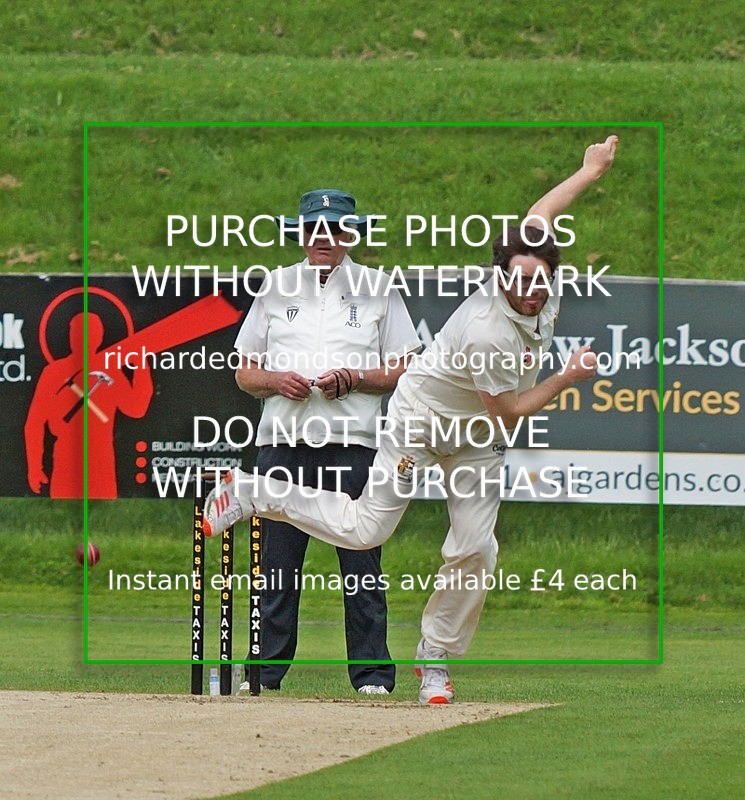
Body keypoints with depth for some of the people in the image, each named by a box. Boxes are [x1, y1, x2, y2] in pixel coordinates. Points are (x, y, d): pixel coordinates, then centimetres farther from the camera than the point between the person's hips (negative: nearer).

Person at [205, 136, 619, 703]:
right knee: (367, 528, -8)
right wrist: (568, 379, -22)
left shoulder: (542, 288, -16)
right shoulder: (488, 332, -37)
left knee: (475, 549, -4)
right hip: (423, 417, -7)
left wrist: (589, 173, 16)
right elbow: (508, 413, -26)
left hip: (479, 439, 7)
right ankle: (254, 493, 9)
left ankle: (436, 662, 10)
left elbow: (533, 222, 6)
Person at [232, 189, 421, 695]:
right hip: (284, 444, 2)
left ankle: (372, 674, 0)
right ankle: (265, 669, 6)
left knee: (361, 566, -3)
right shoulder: (276, 289, 16)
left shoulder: (377, 290, 10)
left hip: (353, 445, -2)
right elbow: (244, 372, 16)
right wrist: (277, 380, -6)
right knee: (277, 566, 1)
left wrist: (353, 378, -10)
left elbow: (406, 370, 6)